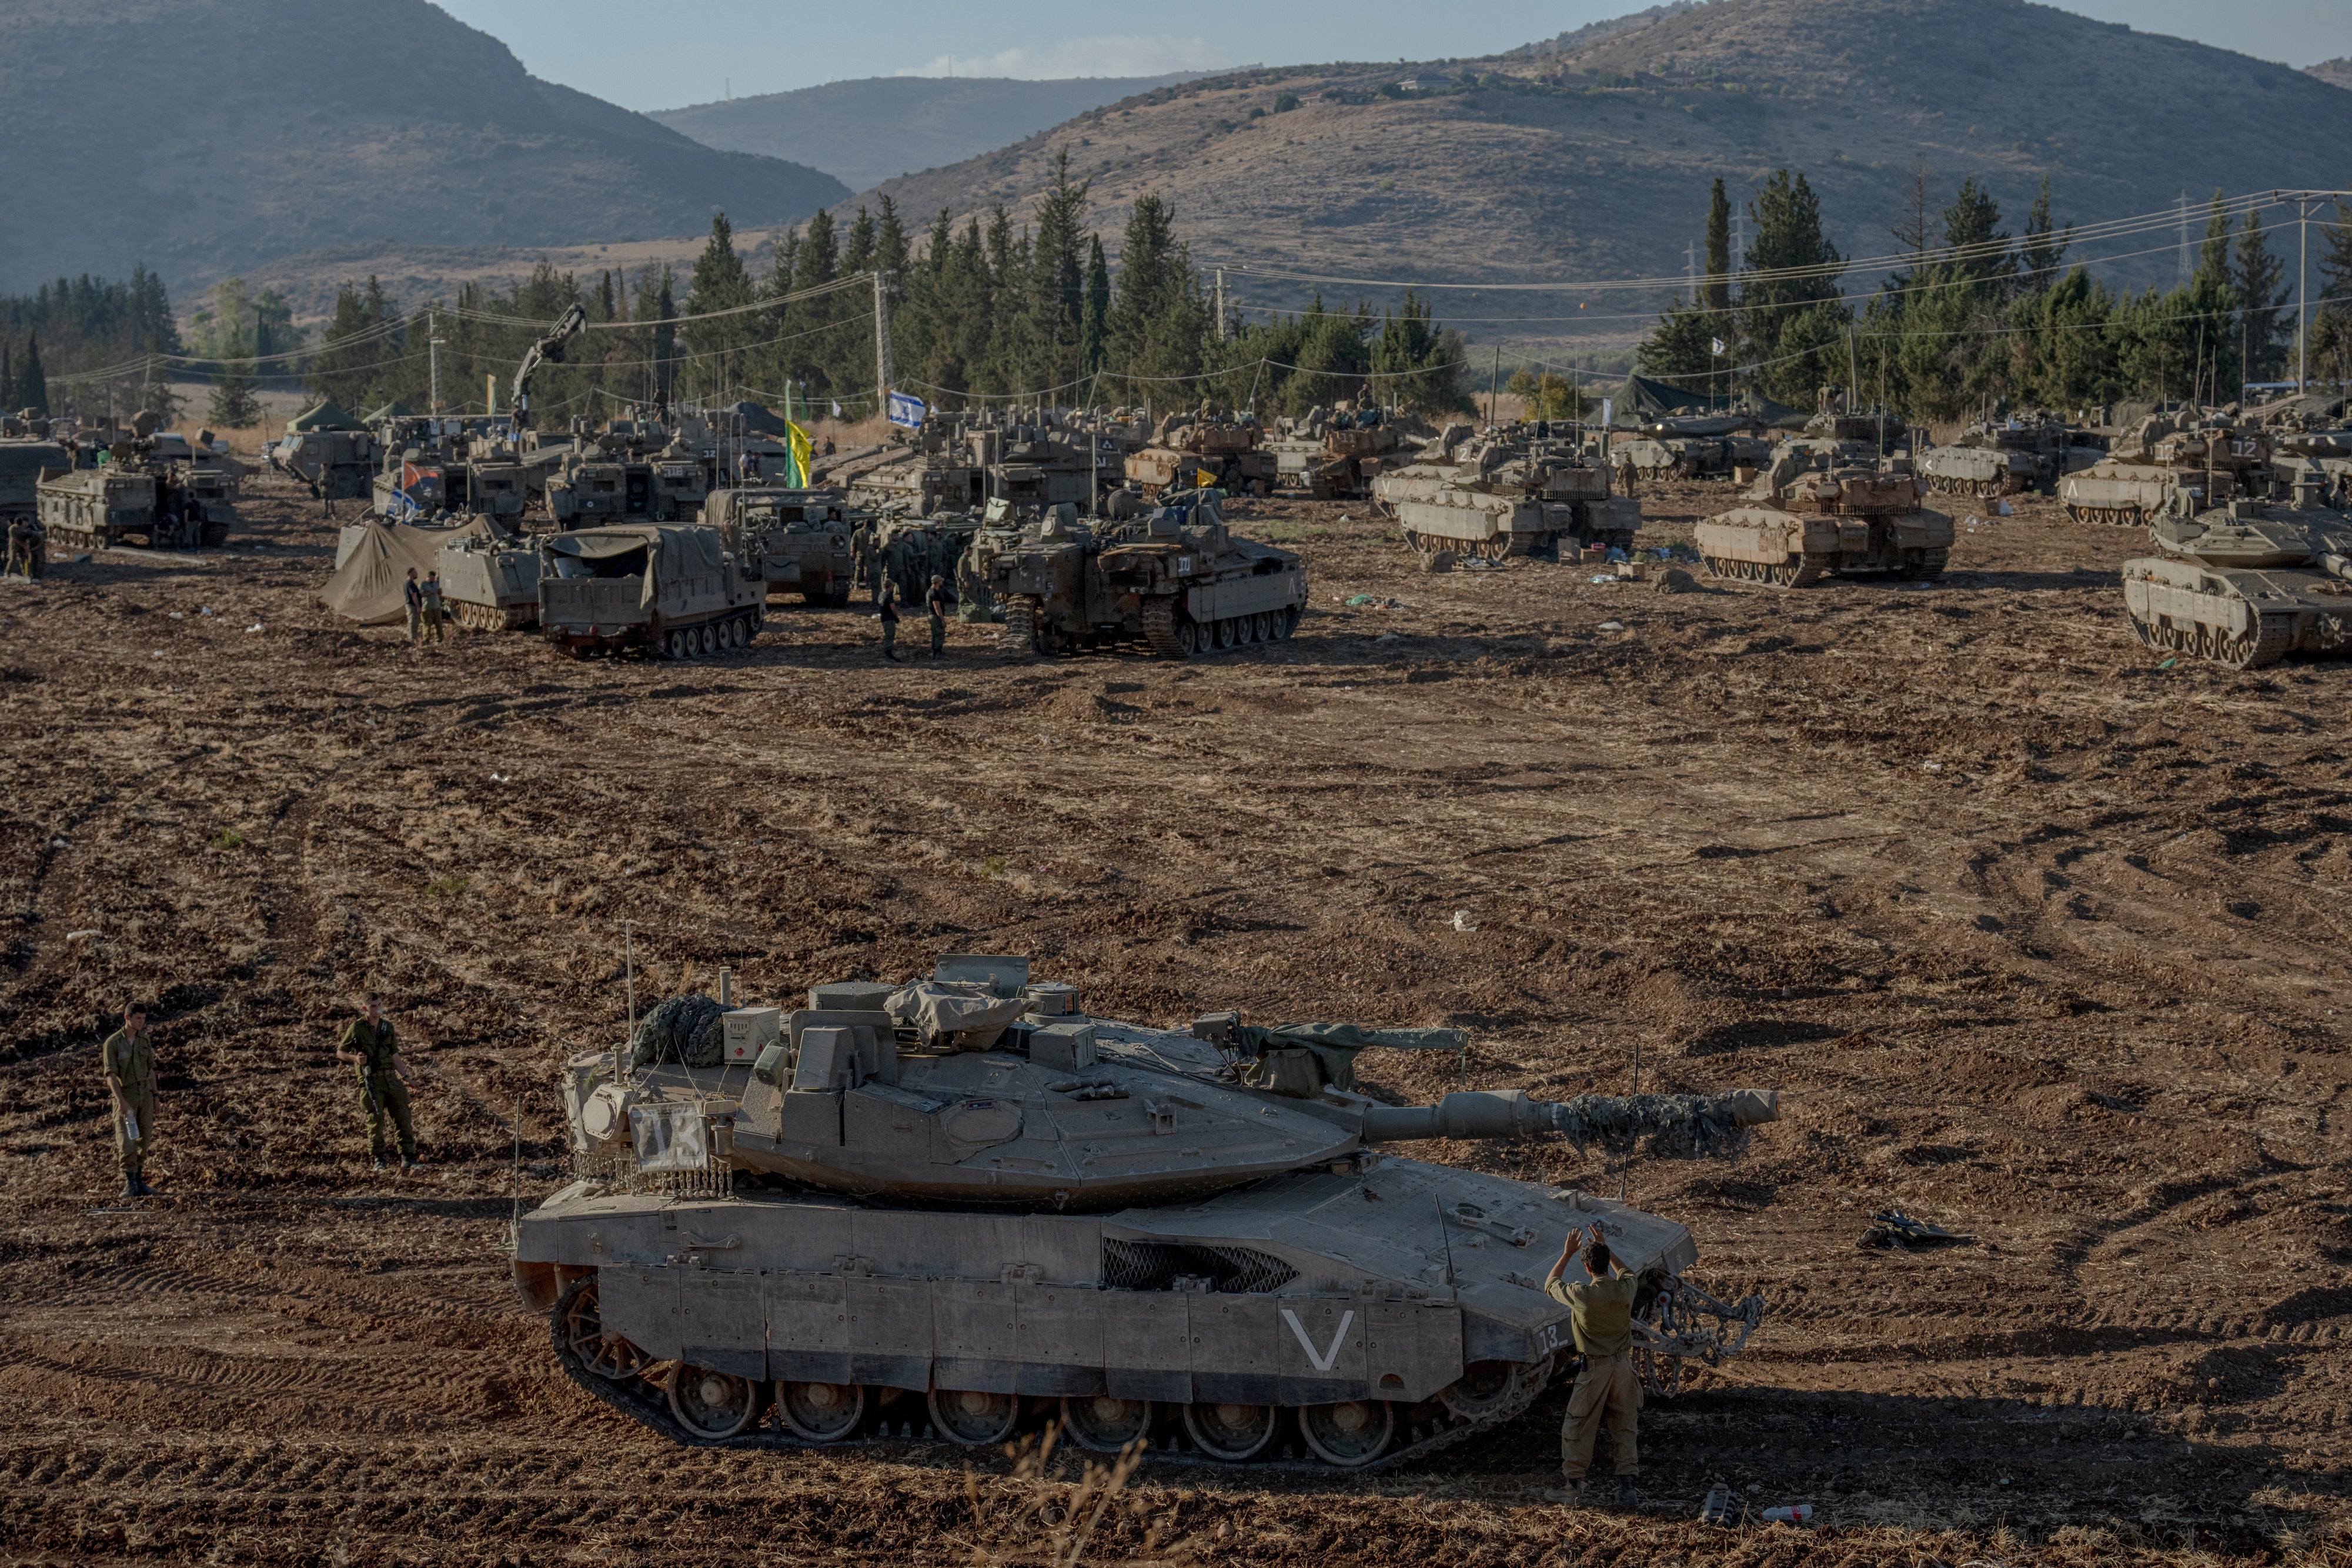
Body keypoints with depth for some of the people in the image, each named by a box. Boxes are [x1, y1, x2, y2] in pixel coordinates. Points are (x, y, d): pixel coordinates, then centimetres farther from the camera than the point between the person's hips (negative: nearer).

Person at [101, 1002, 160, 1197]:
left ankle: (139, 1181, 17)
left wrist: (155, 1096, 11)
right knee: (126, 1141, -11)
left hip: (145, 1093, 5)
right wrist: (121, 1101, -27)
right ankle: (130, 1185, -4)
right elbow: (111, 1075, -17)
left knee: (144, 1139, 6)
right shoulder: (112, 1043, -11)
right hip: (124, 1095, -5)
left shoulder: (145, 1040, 5)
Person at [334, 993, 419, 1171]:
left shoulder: (388, 1028, 10)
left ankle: (408, 1160, 6)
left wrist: (405, 1077, 11)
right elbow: (340, 1052, 3)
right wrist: (355, 1058, -16)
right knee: (376, 1121, -3)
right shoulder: (357, 1028, -3)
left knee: (403, 1119, 1)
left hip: (391, 1079, 4)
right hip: (371, 1081, -4)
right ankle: (379, 1161, 10)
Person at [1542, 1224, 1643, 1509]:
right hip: (1624, 1364, 4)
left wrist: (1567, 1253, 6)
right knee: (1625, 1428, 12)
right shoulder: (1625, 1289, -9)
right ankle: (1627, 1488, 11)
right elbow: (1626, 1272, 19)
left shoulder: (1581, 1295, -19)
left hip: (1595, 1368, -4)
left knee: (1578, 1427, 8)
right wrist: (1604, 1248, 20)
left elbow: (1549, 1285, 2)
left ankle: (1573, 1485, 13)